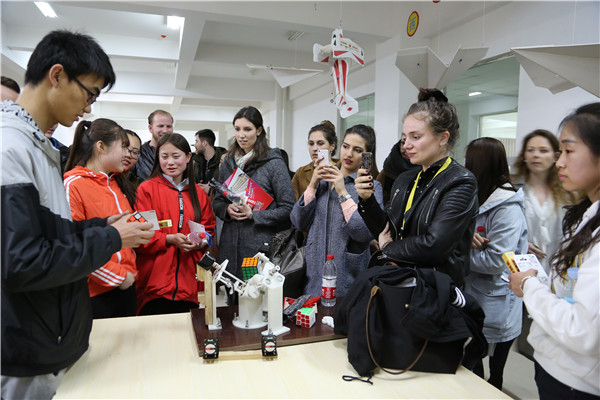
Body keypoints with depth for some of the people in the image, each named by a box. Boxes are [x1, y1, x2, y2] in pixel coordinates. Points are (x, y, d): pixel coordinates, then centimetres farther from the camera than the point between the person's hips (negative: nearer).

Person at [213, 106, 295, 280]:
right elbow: (217, 201, 17)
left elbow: (288, 208, -8)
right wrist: (227, 210, -5)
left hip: (261, 246, -4)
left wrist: (254, 215, -16)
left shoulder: (274, 163, -6)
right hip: (230, 246, 5)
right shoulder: (227, 163, 11)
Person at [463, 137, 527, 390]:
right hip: (470, 299, 8)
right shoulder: (478, 199, 8)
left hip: (494, 310, -8)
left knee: (492, 378, 12)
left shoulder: (508, 209, -20)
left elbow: (495, 261, -25)